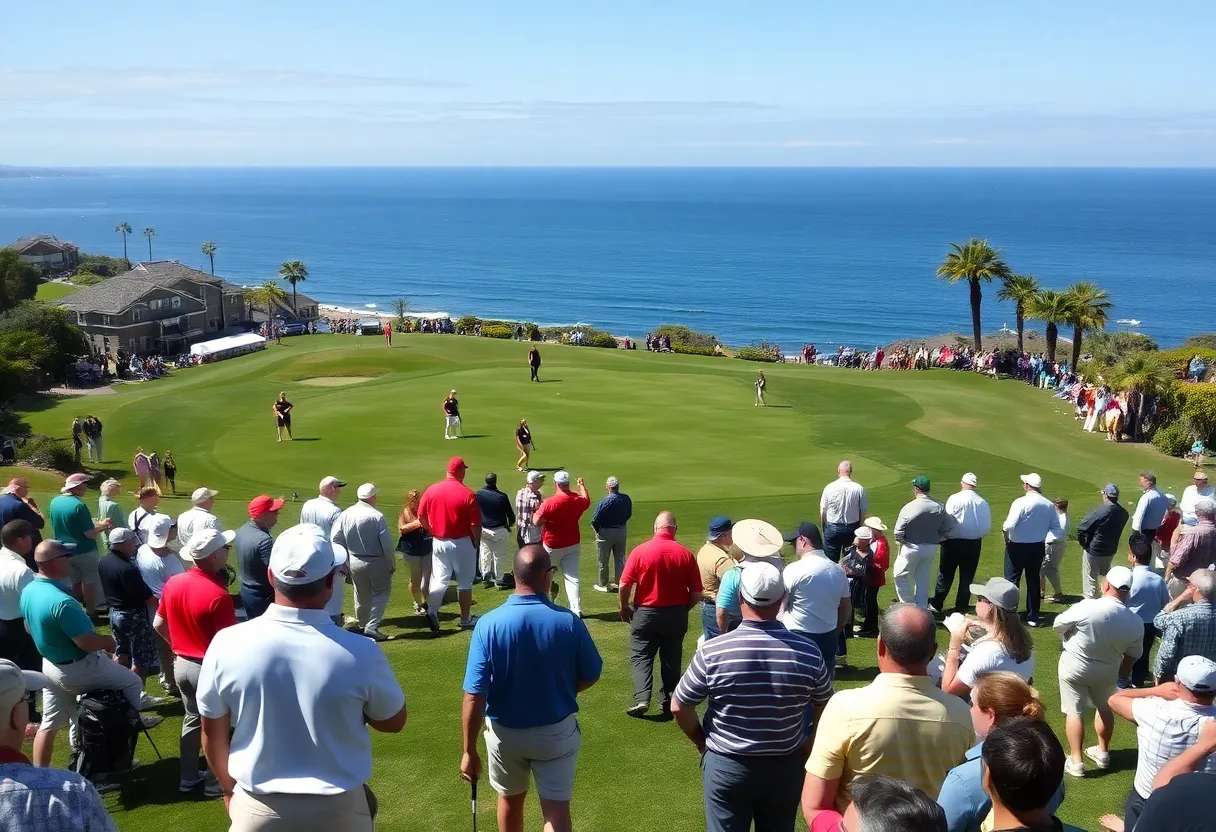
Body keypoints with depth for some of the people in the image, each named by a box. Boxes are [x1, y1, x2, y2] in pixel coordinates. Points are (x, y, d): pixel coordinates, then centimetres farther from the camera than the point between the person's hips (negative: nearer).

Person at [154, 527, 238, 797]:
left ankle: (188, 777, 34)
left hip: (181, 664, 7)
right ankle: (215, 782, 25)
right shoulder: (218, 595, -28)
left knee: (192, 719, 24)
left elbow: (158, 624, 7)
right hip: (210, 669, -7)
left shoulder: (173, 583, -5)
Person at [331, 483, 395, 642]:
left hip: (354, 562, 5)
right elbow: (387, 543, -16)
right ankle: (371, 627, -1)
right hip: (376, 562, -5)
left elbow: (335, 539, -3)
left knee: (361, 594, 21)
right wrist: (393, 563, -2)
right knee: (382, 593, 10)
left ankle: (361, 625, 34)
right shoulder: (377, 516, -19)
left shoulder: (346, 514, -5)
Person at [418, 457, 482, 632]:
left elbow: (421, 517, 4)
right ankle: (465, 620, 18)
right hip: (462, 543, -3)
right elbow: (475, 524, -13)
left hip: (439, 543, 3)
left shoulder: (431, 490, -3)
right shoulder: (468, 494, -15)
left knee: (439, 580, 11)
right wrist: (477, 542, 4)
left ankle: (432, 611, -9)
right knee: (465, 583, 9)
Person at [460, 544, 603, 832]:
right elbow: (590, 677, -3)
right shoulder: (569, 621, -18)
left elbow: (474, 696, -20)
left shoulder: (489, 624, -21)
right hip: (556, 731, -1)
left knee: (510, 800, 24)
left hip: (505, 732, 1)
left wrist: (470, 751, -10)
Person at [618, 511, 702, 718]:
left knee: (641, 656, 7)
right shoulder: (685, 554, -7)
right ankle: (670, 702, 19)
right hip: (676, 614, 2)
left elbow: (624, 585, -10)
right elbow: (696, 594, -5)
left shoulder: (640, 551, -11)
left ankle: (641, 699, -7)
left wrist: (624, 608, 7)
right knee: (671, 660, 15)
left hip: (645, 613, -2)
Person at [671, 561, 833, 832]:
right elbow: (826, 710, 0)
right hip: (786, 766, 2)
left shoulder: (712, 651, -19)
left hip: (726, 765, -2)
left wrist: (701, 741, 8)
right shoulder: (808, 652, -14)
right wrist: (808, 745, 15)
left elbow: (679, 707, -8)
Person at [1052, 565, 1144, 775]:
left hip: (1075, 666, -3)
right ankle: (1102, 752, 39)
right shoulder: (1135, 622, -14)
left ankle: (1076, 761, 11)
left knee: (1075, 712, 8)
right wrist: (1120, 674, 18)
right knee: (1104, 708, 25)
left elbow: (1057, 626, -14)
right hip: (1107, 671, 4)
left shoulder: (1086, 607, -28)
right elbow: (1132, 656, 0)